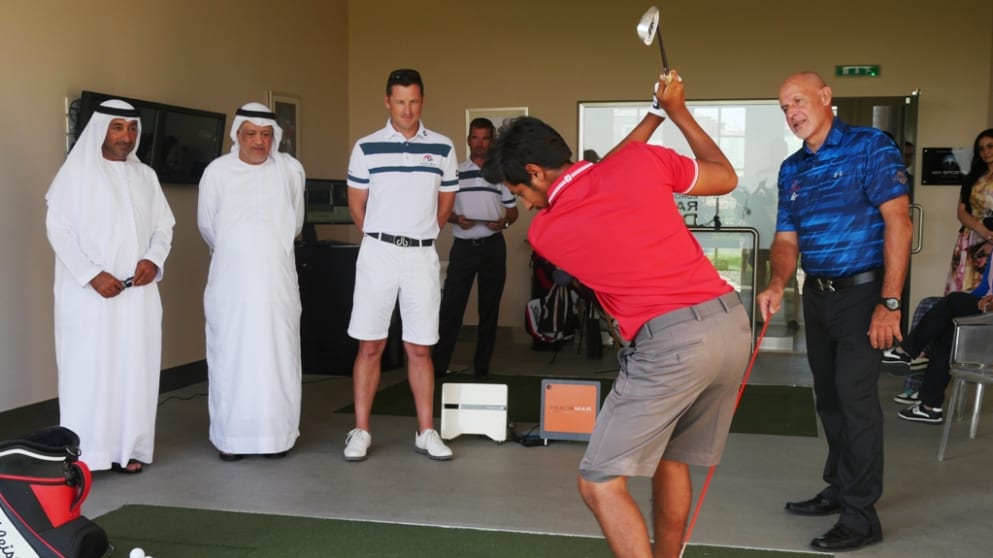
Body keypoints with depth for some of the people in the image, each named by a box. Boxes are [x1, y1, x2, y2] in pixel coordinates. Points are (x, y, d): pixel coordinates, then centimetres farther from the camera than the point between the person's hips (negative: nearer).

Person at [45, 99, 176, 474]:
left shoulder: (145, 176, 12)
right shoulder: (76, 171, -2)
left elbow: (163, 226, 13)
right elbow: (58, 228, -7)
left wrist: (153, 260, -7)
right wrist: (92, 275, -15)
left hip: (138, 291, 4)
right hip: (89, 292, -4)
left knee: (134, 369, 3)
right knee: (88, 370, -4)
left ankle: (127, 448, 10)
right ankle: (84, 454, 2)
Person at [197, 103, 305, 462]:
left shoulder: (291, 170, 1)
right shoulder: (217, 171, -1)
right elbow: (207, 226, 11)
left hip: (277, 282, 0)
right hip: (230, 284, 0)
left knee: (277, 358, 3)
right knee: (230, 358, 2)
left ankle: (277, 435, 12)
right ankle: (229, 437, 10)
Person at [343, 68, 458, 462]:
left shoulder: (442, 148, 5)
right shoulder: (366, 147, 1)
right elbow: (357, 205, 9)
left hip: (423, 256, 1)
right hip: (378, 253, -1)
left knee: (420, 348, 6)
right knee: (370, 346, 2)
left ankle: (426, 432, 13)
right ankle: (361, 432, 9)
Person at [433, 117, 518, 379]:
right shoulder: (455, 172, 5)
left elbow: (513, 210, 10)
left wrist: (504, 222, -11)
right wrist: (457, 219, -14)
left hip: (493, 247, 1)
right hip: (463, 246, -1)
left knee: (489, 308, 6)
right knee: (451, 306, -5)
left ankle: (482, 368, 15)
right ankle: (438, 366, 0)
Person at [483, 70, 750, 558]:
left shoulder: (543, 232, 2)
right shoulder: (643, 160, 4)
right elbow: (726, 178, 21)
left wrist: (652, 117, 28)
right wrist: (676, 112, 29)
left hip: (673, 342, -6)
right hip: (732, 322, 7)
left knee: (600, 483, 0)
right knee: (670, 459, 24)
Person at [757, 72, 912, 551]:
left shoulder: (869, 147, -10)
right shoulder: (791, 169, 9)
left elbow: (898, 223, -16)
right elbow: (786, 239, 8)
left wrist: (889, 303, -22)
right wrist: (777, 284, -14)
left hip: (862, 292, -7)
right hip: (817, 294, 7)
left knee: (856, 397, -8)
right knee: (829, 397, 14)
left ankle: (861, 514, 0)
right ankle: (840, 488, 29)